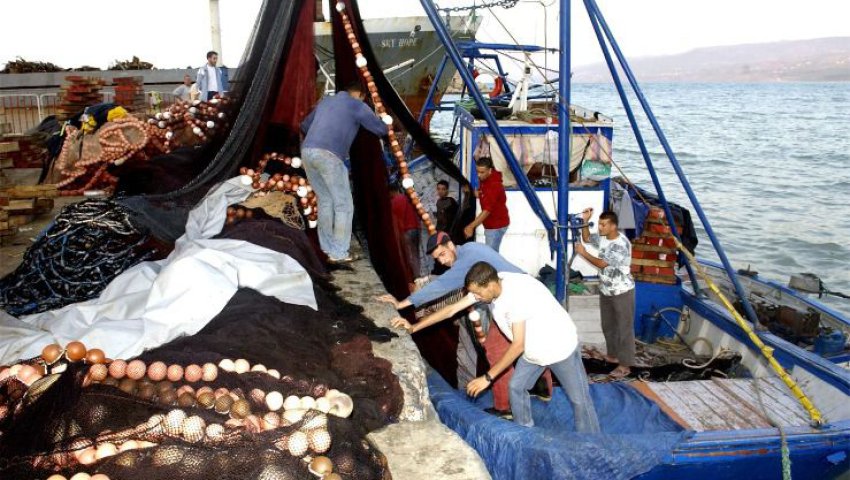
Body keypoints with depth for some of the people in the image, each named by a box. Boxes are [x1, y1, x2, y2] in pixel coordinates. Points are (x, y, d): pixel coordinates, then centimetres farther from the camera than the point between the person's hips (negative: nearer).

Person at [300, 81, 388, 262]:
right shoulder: (357, 105, 11)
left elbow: (305, 126, 36)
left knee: (325, 200, 20)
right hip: (328, 155, -7)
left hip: (307, 151, 7)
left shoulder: (325, 101, 28)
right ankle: (339, 253, 3)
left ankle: (327, 247, 24)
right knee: (343, 205, 4)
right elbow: (382, 130, 16)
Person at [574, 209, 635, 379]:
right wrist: (585, 221, -2)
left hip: (622, 292, -8)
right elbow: (586, 238, 15)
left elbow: (602, 263, -26)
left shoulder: (622, 244, -27)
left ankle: (625, 365, 5)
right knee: (608, 326, 19)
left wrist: (583, 253, -18)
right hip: (605, 291, 8)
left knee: (624, 328, -1)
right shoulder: (603, 237, -2)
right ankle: (613, 355, 35)